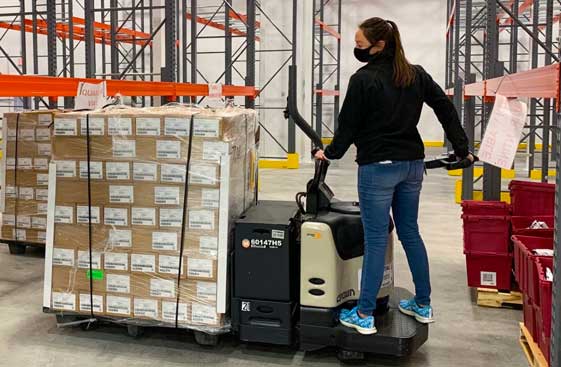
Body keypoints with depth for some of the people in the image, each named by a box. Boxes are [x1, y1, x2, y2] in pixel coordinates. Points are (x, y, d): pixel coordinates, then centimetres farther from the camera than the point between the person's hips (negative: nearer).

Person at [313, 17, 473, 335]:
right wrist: (462, 149, 13)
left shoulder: (363, 79, -11)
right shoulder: (416, 74, 8)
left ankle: (365, 316, 7)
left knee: (376, 240, -2)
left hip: (377, 168, -6)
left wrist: (330, 153, 8)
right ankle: (423, 305, 26)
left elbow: (349, 125, -8)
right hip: (412, 165, 6)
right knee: (410, 232, 16)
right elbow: (446, 108, 9)